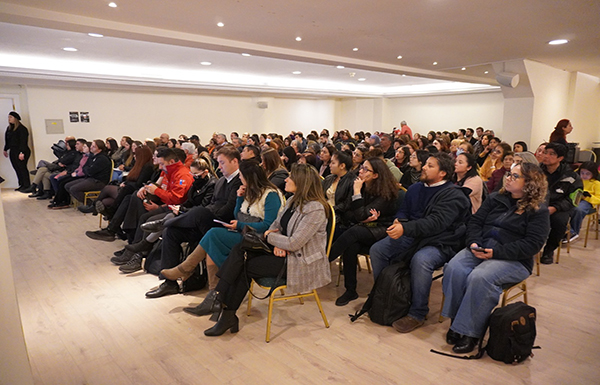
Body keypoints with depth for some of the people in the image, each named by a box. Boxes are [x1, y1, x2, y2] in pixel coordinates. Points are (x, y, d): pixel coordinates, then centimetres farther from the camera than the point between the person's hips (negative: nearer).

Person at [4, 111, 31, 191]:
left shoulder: (22, 129, -10)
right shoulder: (9, 128, 15)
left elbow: (23, 141, -16)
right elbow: (7, 140, 22)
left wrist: (22, 152, -21)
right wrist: (5, 150, 23)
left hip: (20, 152, -8)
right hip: (12, 151, 8)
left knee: (22, 168, -7)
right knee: (17, 169, 8)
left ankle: (27, 186, -3)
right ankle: (22, 185, 13)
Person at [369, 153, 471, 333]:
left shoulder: (453, 195, -10)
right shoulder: (416, 188, 14)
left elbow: (436, 222, -23)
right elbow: (403, 210, 19)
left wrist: (405, 229, -34)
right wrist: (399, 221, -6)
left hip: (439, 244, -7)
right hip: (411, 238, 7)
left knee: (420, 260, -37)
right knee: (377, 249, -10)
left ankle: (417, 314, -19)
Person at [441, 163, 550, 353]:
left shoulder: (538, 210, 1)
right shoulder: (495, 199, 16)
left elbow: (533, 244, -9)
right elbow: (475, 222, 13)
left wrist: (497, 252, -19)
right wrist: (474, 243, -8)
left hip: (513, 259, -4)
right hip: (479, 249, 5)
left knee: (479, 277, -34)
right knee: (454, 268, -26)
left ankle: (470, 332, -22)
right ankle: (456, 322, -14)